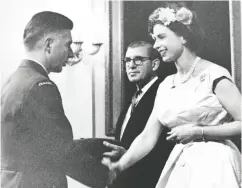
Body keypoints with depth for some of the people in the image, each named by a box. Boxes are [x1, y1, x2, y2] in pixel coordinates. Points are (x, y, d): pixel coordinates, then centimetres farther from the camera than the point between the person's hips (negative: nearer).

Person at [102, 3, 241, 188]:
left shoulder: (214, 75, -10)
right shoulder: (166, 86, 7)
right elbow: (147, 137, 3)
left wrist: (197, 132, -17)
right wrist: (119, 166, -10)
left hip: (214, 165, -6)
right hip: (179, 167, 6)